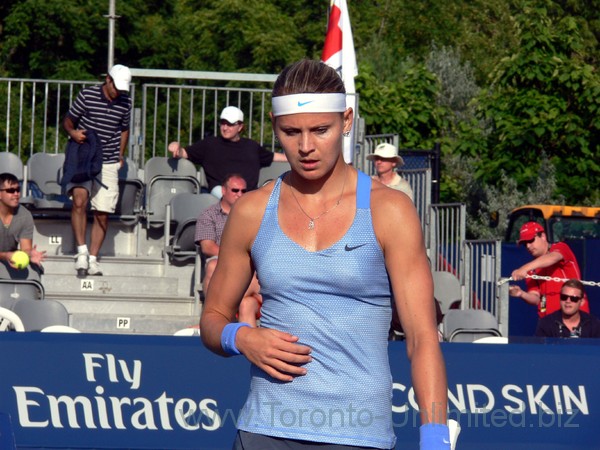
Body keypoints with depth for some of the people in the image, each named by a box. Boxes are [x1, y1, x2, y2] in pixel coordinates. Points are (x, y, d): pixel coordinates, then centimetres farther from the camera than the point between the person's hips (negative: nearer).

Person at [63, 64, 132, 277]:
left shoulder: (125, 102, 6)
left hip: (108, 163, 3)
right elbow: (68, 120, 4)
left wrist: (120, 155, 14)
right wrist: (73, 132, -17)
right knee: (79, 199, -25)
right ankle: (81, 251, -19)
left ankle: (92, 259, 11)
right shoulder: (87, 95, -4)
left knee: (103, 213, 1)